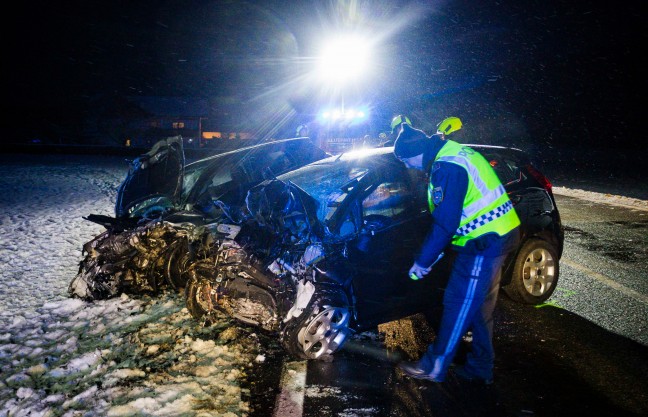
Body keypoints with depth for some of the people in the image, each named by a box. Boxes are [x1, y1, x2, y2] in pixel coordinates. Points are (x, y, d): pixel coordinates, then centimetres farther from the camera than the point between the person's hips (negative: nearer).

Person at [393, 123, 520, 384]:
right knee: (480, 307, 18)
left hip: (484, 242, -10)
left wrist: (423, 261, -11)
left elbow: (444, 224, -22)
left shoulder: (446, 168, -21)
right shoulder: (452, 153, 13)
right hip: (496, 235, 10)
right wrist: (433, 254, 20)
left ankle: (433, 367, 13)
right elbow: (446, 215, 19)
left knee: (459, 306, 0)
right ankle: (480, 368, 30)